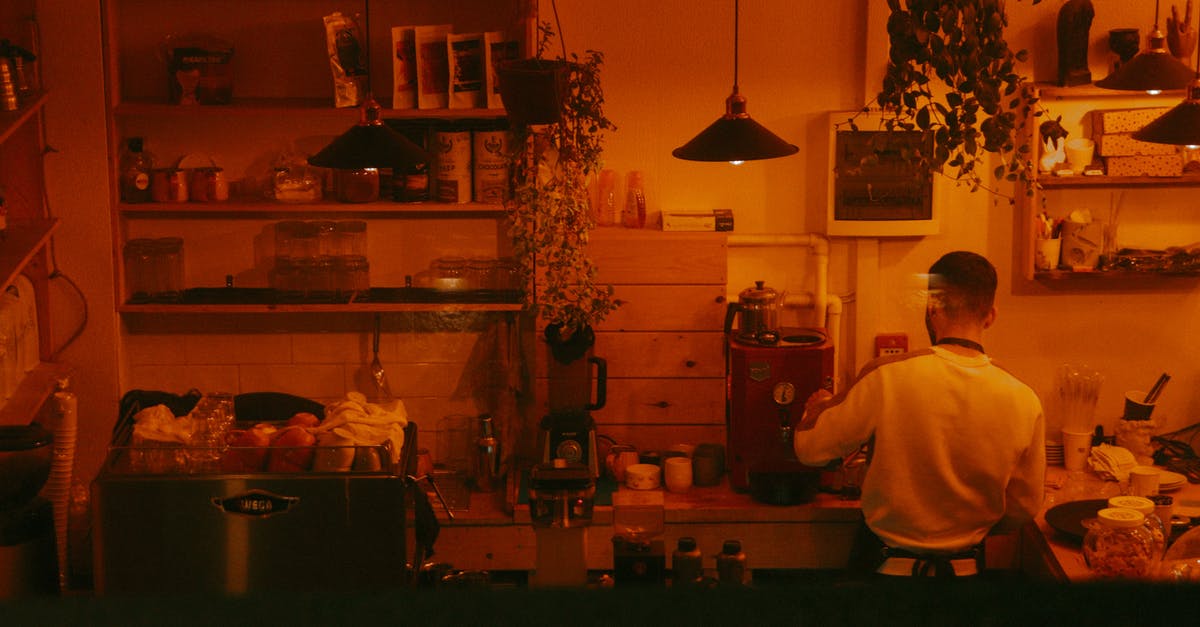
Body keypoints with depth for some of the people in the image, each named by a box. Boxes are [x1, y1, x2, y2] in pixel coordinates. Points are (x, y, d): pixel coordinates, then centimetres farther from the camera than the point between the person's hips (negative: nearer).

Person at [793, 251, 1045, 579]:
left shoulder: (886, 377, -21)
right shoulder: (1024, 403, -13)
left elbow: (811, 449, -9)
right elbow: (1023, 509, -1)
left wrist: (817, 407, 13)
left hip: (886, 565, -2)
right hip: (965, 567, 2)